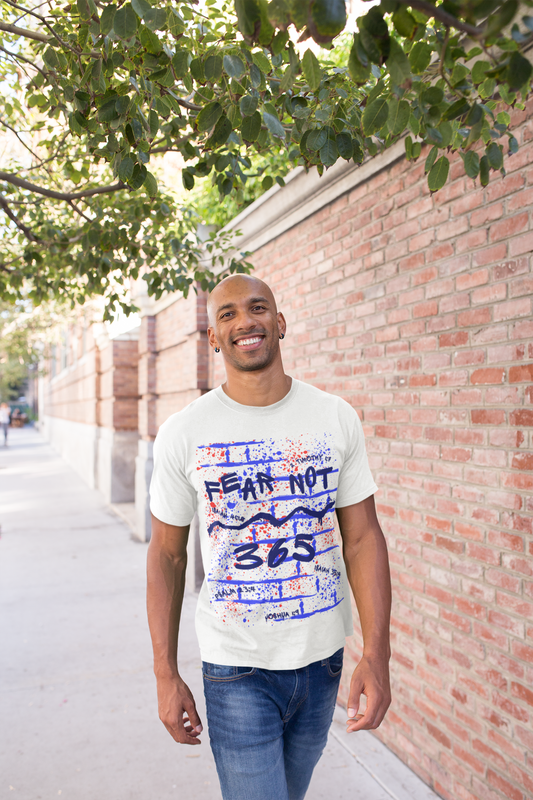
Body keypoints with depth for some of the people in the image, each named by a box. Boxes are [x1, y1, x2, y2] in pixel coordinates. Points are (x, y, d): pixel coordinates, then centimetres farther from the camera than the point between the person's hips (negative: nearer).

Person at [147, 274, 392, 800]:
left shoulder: (337, 419, -5)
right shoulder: (182, 434, -10)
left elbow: (362, 538, -4)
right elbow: (167, 554, -3)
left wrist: (376, 654, -10)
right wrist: (165, 673, -4)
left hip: (323, 657, 3)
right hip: (237, 665, -3)